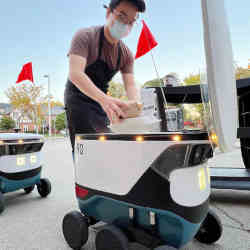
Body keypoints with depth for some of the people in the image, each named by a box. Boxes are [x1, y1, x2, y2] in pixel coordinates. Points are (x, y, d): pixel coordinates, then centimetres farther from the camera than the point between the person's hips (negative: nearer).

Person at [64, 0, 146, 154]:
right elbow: (75, 74, -31)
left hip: (101, 100, 6)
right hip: (78, 98, -6)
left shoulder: (126, 54, 1)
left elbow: (130, 84, -7)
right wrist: (104, 99, -47)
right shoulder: (85, 37, -16)